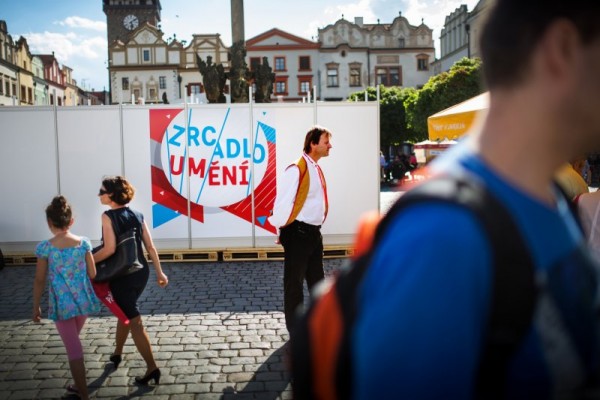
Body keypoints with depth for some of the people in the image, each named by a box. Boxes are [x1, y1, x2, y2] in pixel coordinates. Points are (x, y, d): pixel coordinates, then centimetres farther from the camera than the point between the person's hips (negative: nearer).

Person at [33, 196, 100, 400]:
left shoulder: (44, 247, -12)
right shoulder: (84, 243, -5)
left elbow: (40, 280, -6)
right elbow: (93, 274, 1)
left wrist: (36, 307, 6)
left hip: (62, 304, -4)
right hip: (83, 300, 4)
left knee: (74, 349, 4)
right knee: (74, 344, 24)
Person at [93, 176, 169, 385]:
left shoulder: (108, 216, -12)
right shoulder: (137, 215, 6)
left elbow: (110, 249, -21)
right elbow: (150, 247, 5)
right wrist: (159, 272, 11)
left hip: (122, 275, -7)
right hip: (141, 272, 7)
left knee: (134, 321, -2)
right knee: (125, 312, 26)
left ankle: (152, 368, -2)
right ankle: (117, 353, 43)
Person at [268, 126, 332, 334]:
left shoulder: (316, 169, 11)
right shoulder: (297, 170, -18)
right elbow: (283, 202, -19)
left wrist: (316, 226, 16)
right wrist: (282, 230, -11)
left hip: (314, 232, 9)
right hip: (298, 233, -9)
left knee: (317, 280, 18)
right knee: (294, 283, 3)